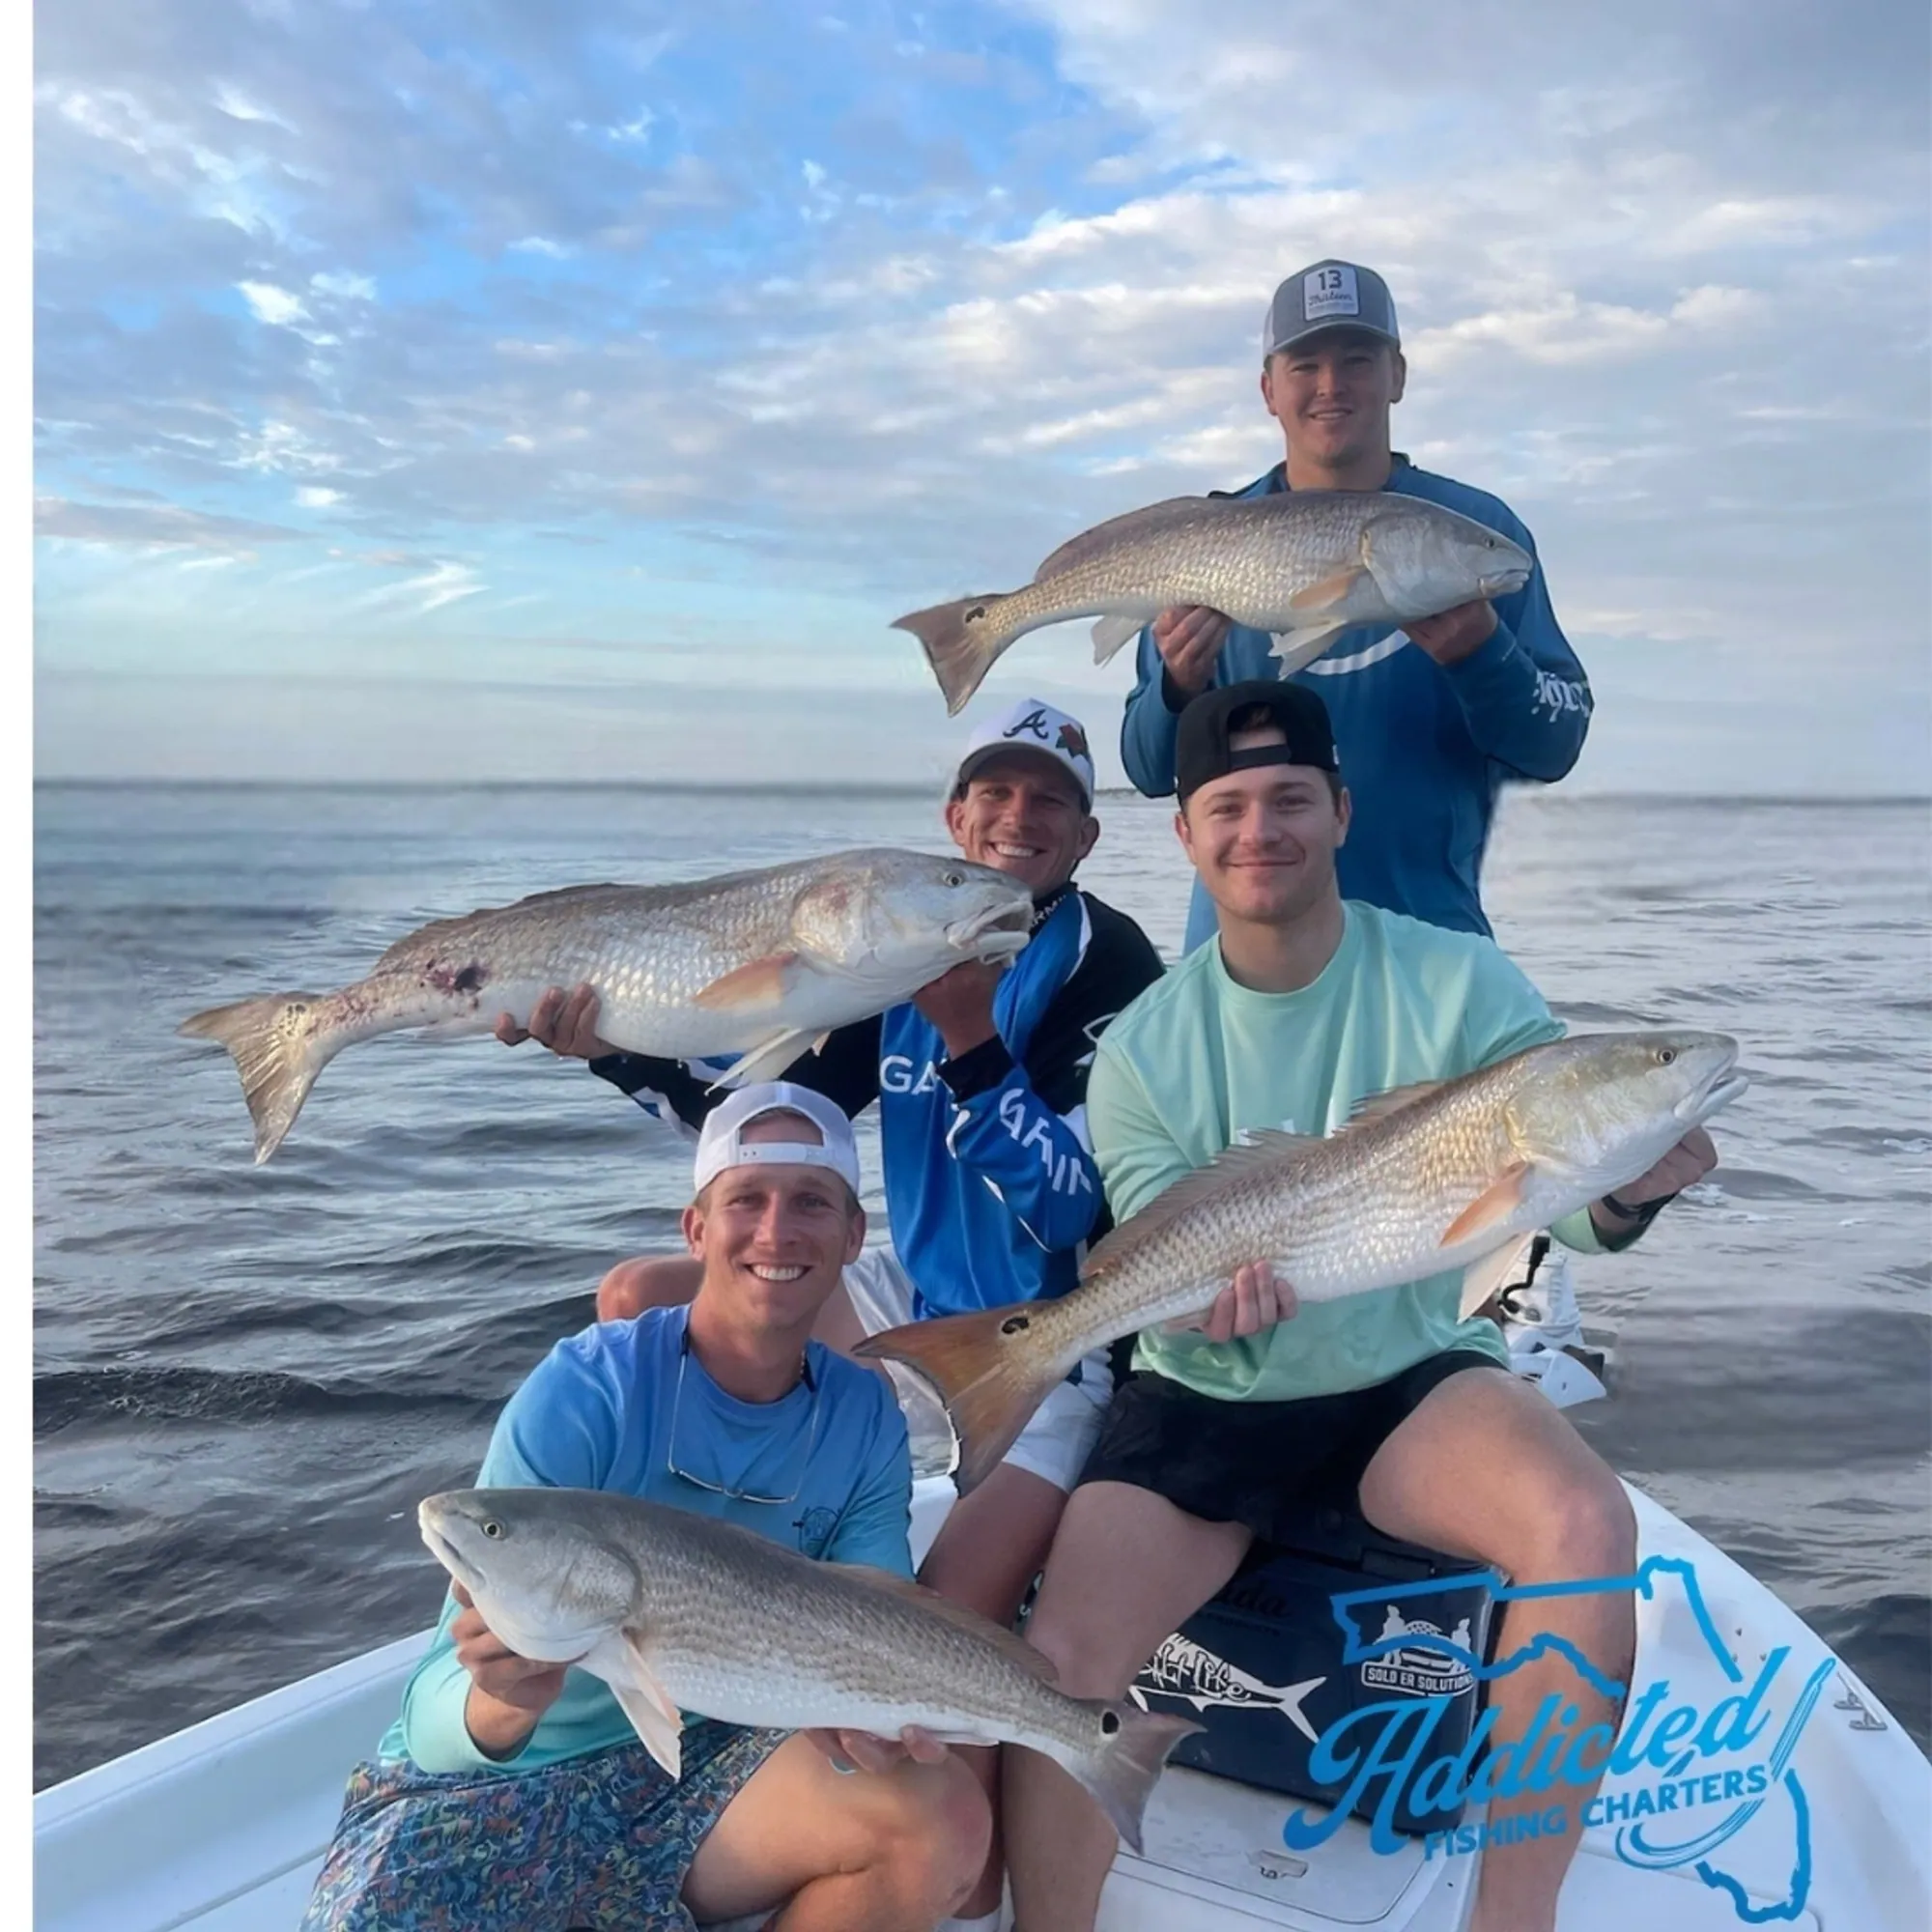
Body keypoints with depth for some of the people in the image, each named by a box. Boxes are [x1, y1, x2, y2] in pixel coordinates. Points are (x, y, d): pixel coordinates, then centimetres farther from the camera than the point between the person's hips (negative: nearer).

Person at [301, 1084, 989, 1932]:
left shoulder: (866, 1419, -8)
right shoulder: (582, 1393, -22)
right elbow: (435, 1716, -25)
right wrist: (499, 1698, -48)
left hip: (695, 1768, 4)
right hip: (486, 1785, -3)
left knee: (944, 1817, -21)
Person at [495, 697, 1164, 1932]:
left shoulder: (1110, 967, -15)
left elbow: (1077, 1207, -22)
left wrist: (971, 1041, -30)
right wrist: (611, 1044, -10)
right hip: (920, 1304, 7)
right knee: (639, 1304, 4)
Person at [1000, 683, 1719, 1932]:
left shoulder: (1457, 980, -7)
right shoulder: (1143, 1048, -4)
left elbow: (1570, 1200, -9)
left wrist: (1630, 1189, -33)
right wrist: (1209, 1284, -28)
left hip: (1411, 1379, 0)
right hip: (1203, 1403, 1)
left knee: (1588, 1525, -29)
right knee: (1061, 1664, -18)